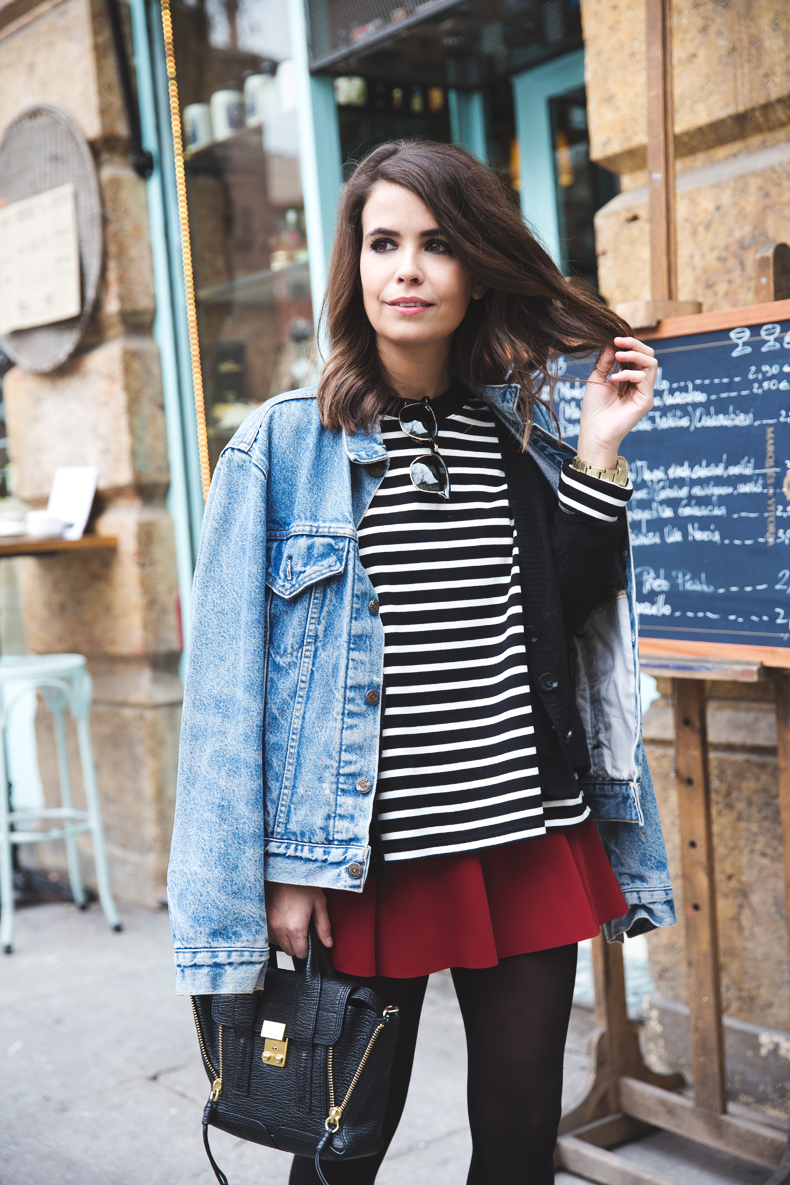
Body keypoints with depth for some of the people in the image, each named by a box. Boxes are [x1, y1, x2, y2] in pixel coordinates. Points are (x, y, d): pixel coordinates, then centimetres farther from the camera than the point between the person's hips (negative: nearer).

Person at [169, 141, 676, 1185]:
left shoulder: (520, 434, 7)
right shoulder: (286, 443, -4)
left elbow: (570, 616, 2)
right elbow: (237, 677, -5)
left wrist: (597, 454, -5)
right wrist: (280, 870, -8)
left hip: (531, 842, 4)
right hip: (374, 855, -3)